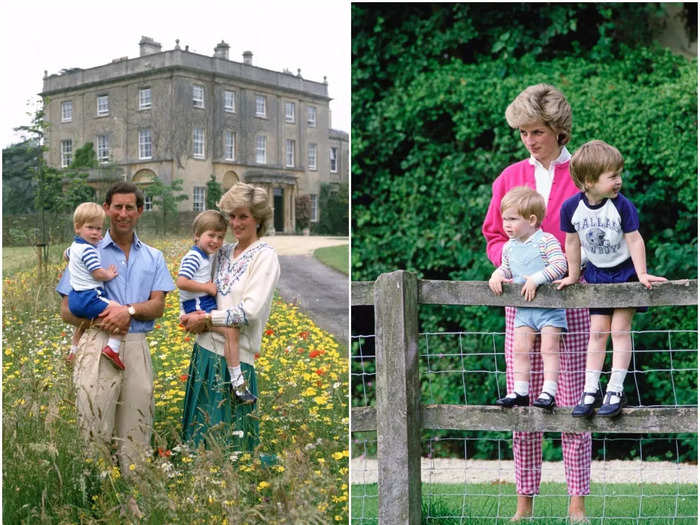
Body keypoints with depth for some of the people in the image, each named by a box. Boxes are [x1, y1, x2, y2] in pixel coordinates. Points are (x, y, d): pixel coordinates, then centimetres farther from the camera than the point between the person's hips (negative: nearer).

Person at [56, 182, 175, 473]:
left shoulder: (153, 258, 15)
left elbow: (157, 306, 6)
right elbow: (67, 311, 5)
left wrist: (129, 310, -14)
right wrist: (98, 320, -14)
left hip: (136, 348, 3)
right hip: (97, 346, -2)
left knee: (136, 432, 5)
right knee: (94, 429, -4)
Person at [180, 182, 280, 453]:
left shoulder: (265, 256, -8)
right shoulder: (223, 252, 12)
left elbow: (251, 310, -18)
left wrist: (206, 319, -12)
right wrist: (190, 316, -1)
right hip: (205, 347, 7)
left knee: (228, 433, -1)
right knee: (201, 425, 13)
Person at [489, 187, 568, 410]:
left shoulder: (546, 241, -12)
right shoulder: (509, 247, 9)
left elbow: (560, 265, -20)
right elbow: (506, 267, 20)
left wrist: (536, 278, -26)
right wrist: (498, 274, -3)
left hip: (550, 306, -6)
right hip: (523, 308, 6)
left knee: (549, 348, -8)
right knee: (520, 349, 3)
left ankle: (548, 391, -7)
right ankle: (520, 392, 9)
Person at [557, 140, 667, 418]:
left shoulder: (622, 205, -20)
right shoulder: (571, 208, -14)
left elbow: (634, 240, -14)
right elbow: (572, 243, 0)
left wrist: (641, 274, -15)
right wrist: (573, 276, 8)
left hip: (625, 271, -2)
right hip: (597, 273, 3)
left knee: (620, 329, -5)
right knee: (597, 332, 5)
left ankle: (615, 390, 0)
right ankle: (590, 391, 7)